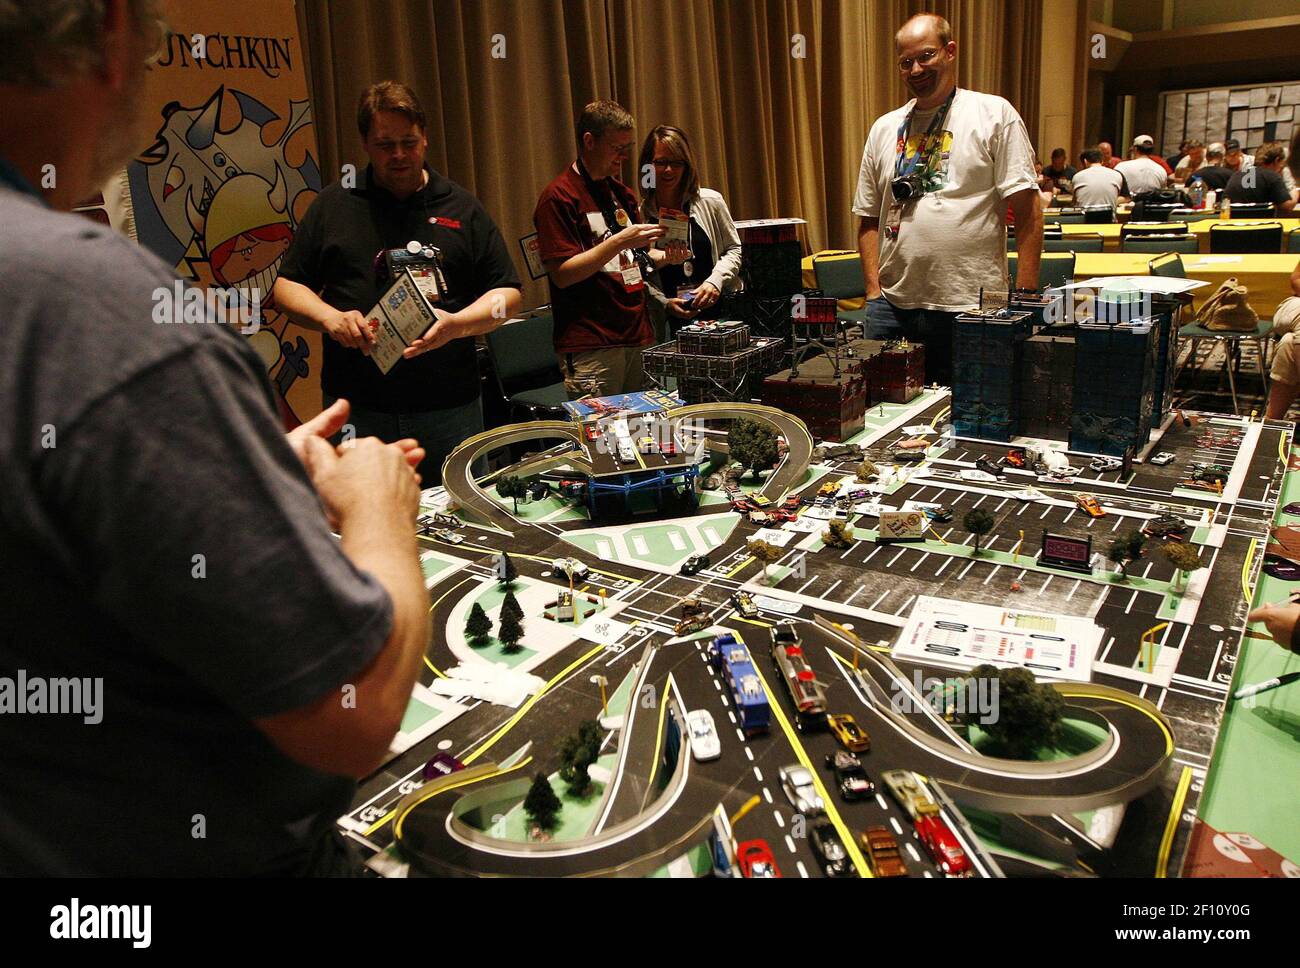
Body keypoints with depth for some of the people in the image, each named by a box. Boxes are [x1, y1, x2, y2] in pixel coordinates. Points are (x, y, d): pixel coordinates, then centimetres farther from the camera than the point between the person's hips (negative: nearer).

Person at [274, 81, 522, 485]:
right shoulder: (333, 205, 9)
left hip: (449, 406, 0)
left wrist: (456, 324, -14)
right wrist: (330, 317, -10)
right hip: (356, 410, 0)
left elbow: (506, 293, 5)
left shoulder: (461, 207, 8)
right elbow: (287, 285, 11)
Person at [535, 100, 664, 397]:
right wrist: (618, 242, -21)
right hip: (591, 347, -7)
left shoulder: (621, 192, 17)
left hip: (637, 338, 8)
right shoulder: (559, 196, -8)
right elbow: (562, 274, -14)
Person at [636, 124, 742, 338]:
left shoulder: (710, 202, 4)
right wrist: (665, 303, -11)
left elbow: (734, 250, 12)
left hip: (718, 313, 1)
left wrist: (716, 280, -5)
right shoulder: (638, 214, 1)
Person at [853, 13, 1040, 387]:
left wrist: (1025, 299, -10)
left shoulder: (994, 114, 2)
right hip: (893, 307, 4)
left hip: (972, 308, -3)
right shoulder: (884, 129, 14)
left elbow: (1027, 212, -3)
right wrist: (874, 292, 4)